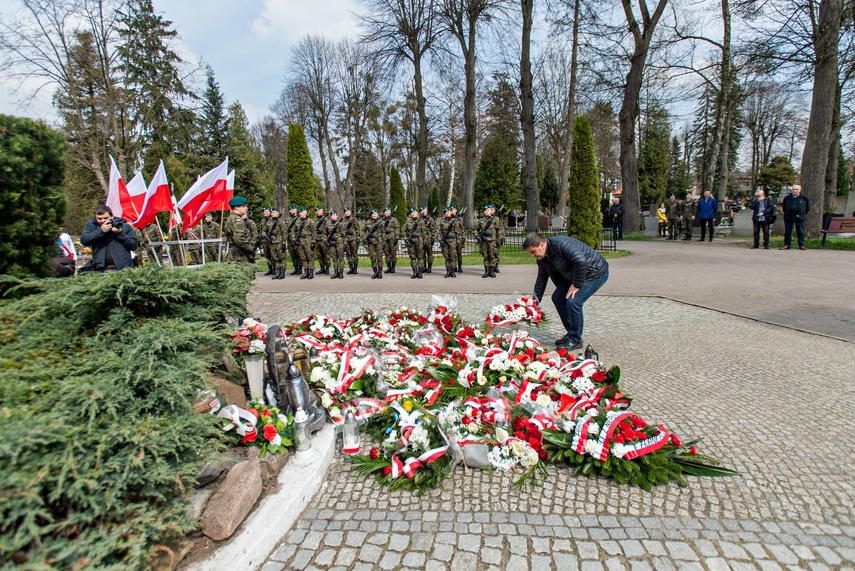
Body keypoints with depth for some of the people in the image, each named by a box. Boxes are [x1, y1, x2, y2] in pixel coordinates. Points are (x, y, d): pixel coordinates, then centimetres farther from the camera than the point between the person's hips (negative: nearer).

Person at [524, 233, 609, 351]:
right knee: (557, 298, 3)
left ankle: (575, 340, -3)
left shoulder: (560, 243, -28)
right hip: (574, 276, 9)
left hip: (596, 273, -9)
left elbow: (581, 261, -35)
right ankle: (571, 333, 17)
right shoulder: (542, 259, 0)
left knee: (573, 301, -21)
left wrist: (576, 285, -26)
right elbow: (540, 282, 9)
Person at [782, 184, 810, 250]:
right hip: (788, 217, 2)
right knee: (787, 231, 2)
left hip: (799, 217, -1)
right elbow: (784, 207, 20)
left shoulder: (804, 198, 6)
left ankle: (801, 245, 4)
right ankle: (787, 245, 6)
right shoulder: (787, 198, 10)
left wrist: (803, 214, 4)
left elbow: (808, 207, 13)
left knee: (800, 232, 1)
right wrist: (786, 213, 10)